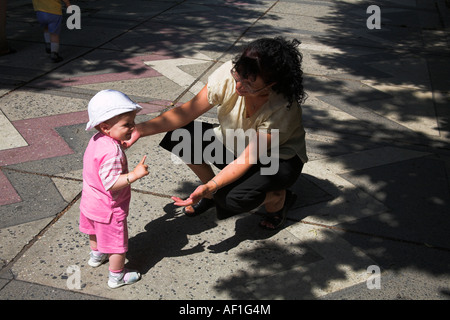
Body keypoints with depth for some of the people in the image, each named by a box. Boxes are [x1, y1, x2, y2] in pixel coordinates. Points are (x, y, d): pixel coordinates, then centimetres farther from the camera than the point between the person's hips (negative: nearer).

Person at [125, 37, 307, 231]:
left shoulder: (284, 109, -34)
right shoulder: (229, 74, -25)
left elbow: (248, 159, -33)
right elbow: (188, 110, -18)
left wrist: (210, 186, -45)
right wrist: (140, 129, -28)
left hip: (278, 159, -5)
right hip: (233, 146, 5)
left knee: (233, 199, -33)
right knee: (181, 135, -18)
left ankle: (280, 197, 2)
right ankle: (213, 194, 6)